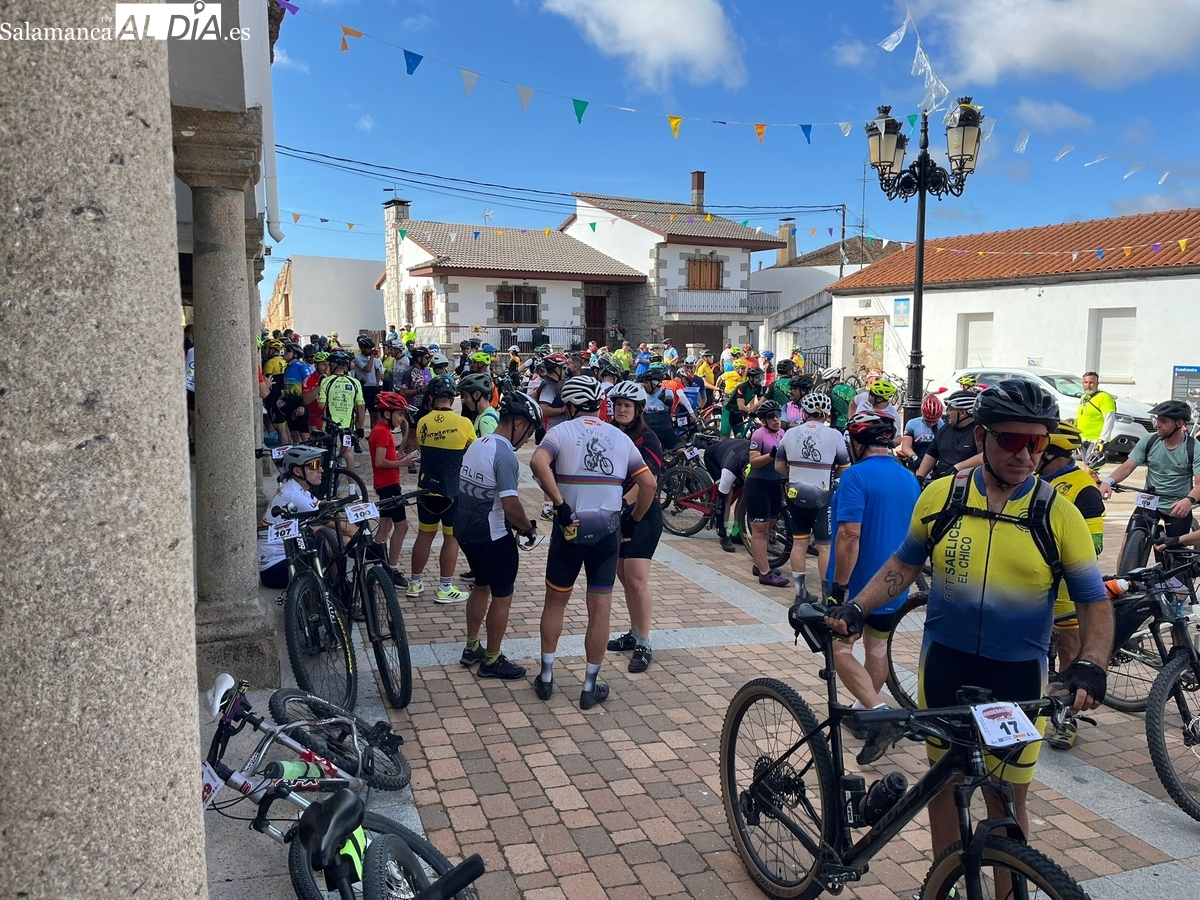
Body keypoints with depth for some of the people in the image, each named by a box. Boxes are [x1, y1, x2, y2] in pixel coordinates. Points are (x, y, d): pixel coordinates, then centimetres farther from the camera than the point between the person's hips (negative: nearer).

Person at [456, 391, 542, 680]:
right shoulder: (505, 454, -22)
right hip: (493, 536, -9)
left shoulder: (476, 445, 7)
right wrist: (528, 527, -10)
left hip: (465, 529, 9)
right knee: (502, 596, 6)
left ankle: (471, 648, 34)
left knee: (481, 586, 24)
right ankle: (492, 661, 16)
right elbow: (510, 504, -29)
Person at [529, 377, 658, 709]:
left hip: (570, 527, -1)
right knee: (600, 608, 8)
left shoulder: (562, 431, -2)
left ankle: (546, 677, 25)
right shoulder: (621, 437, 8)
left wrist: (560, 505, -19)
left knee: (555, 602, 16)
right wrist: (634, 520, 14)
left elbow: (538, 463, -23)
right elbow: (649, 484, 3)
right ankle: (590, 687, 15)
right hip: (608, 529, 2)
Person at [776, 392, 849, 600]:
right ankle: (827, 593, 8)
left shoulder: (790, 433, 2)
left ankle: (800, 590, 17)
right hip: (823, 498, -3)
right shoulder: (834, 436, -8)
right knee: (825, 546, 4)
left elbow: (779, 467, 8)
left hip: (796, 495, 4)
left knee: (799, 542, 11)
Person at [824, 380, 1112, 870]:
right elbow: (904, 564, 8)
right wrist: (856, 608, -4)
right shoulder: (941, 496, -4)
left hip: (1016, 677, -1)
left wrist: (1090, 665, -19)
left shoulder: (1058, 514, -7)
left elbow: (1095, 600, -2)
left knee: (1007, 801, 10)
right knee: (944, 783, 16)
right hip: (944, 665, 2)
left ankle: (1009, 892, 31)